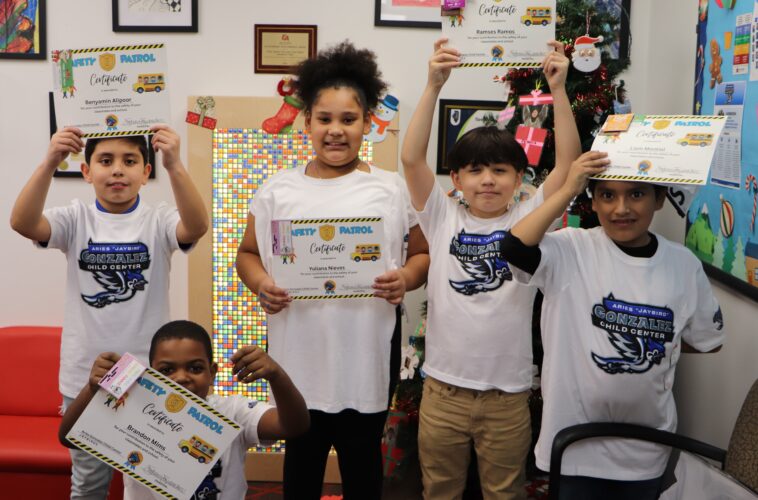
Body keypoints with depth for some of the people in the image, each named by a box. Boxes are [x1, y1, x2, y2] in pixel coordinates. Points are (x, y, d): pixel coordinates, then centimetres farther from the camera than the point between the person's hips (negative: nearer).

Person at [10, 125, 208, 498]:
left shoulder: (158, 221, -5)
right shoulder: (76, 219, -2)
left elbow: (197, 226, -26)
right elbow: (22, 223, -20)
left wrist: (174, 165, -38)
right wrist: (49, 163, -33)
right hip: (84, 376, 1)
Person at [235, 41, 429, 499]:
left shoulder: (392, 190, -1)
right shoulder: (279, 190, 2)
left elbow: (424, 253, 5)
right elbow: (248, 253, 9)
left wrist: (405, 279, -16)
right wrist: (261, 284, -12)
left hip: (367, 354, -1)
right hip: (300, 353, 1)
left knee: (363, 460, 16)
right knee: (301, 458, 17)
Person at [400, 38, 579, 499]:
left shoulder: (528, 219, -1)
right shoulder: (443, 219, -2)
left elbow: (568, 162, -9)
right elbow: (412, 158, -12)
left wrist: (559, 89, -15)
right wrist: (434, 86, -18)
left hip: (508, 394, 0)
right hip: (443, 388, 0)